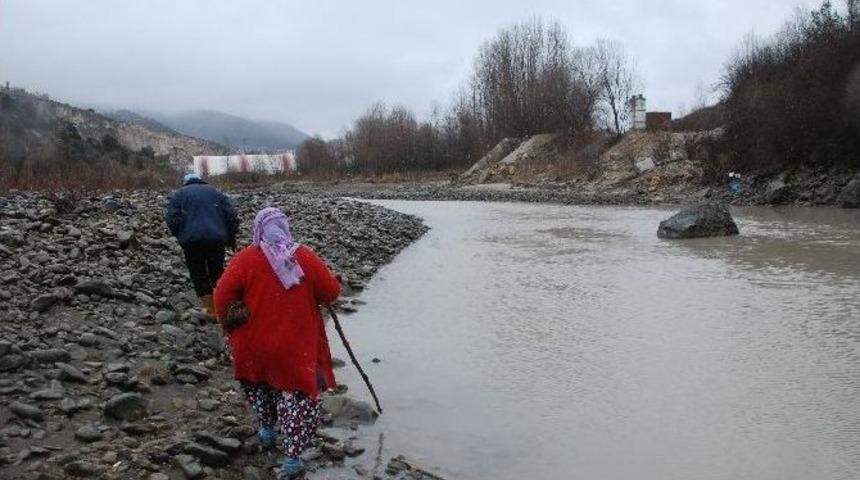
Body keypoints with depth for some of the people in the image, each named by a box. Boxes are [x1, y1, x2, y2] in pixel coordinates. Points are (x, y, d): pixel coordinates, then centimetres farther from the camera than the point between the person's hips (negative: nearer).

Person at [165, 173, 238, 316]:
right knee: (217, 271, 15)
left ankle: (209, 307, 4)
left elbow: (171, 218, -2)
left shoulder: (178, 194, 14)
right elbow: (231, 215, 9)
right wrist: (231, 238, 14)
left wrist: (179, 236, 11)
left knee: (198, 273, 9)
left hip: (191, 240, -2)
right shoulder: (214, 191, 19)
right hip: (217, 238, 2)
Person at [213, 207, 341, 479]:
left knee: (259, 383, 30)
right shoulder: (306, 257, -4)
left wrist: (226, 323, 7)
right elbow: (331, 292, 1)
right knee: (296, 397, 8)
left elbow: (223, 295, -10)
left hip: (255, 345, 1)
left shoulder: (246, 259, -7)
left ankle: (266, 430, 41)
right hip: (295, 347, -1)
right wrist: (311, 291, 22)